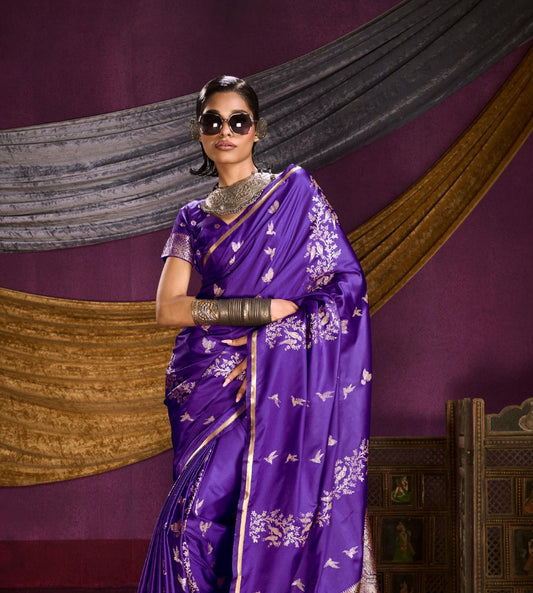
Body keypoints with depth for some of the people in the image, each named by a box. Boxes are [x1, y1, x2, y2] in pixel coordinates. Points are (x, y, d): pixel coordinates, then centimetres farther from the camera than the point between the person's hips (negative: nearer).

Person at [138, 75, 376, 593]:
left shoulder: (295, 192, 6)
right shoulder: (193, 219, 14)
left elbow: (345, 285, -2)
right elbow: (168, 308, 2)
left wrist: (264, 346, -11)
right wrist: (265, 308, -9)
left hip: (278, 384, -3)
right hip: (207, 385, 3)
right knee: (200, 516, -6)